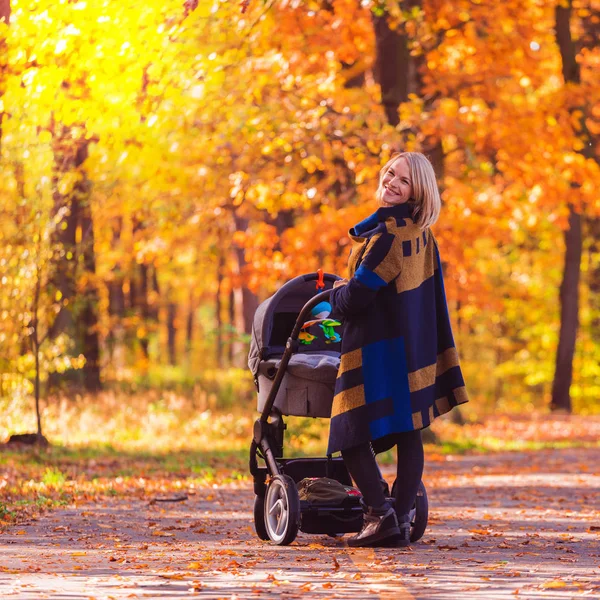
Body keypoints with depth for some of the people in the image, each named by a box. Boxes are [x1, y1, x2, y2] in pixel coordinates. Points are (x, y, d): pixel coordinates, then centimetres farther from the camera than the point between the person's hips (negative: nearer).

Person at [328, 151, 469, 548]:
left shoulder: (389, 234, -17)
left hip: (377, 348, -9)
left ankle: (380, 513, -14)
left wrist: (335, 297, 5)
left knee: (352, 434, -4)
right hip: (415, 347, 9)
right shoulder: (421, 234, 11)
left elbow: (357, 296, -17)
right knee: (408, 434, 7)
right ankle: (401, 522, 8)